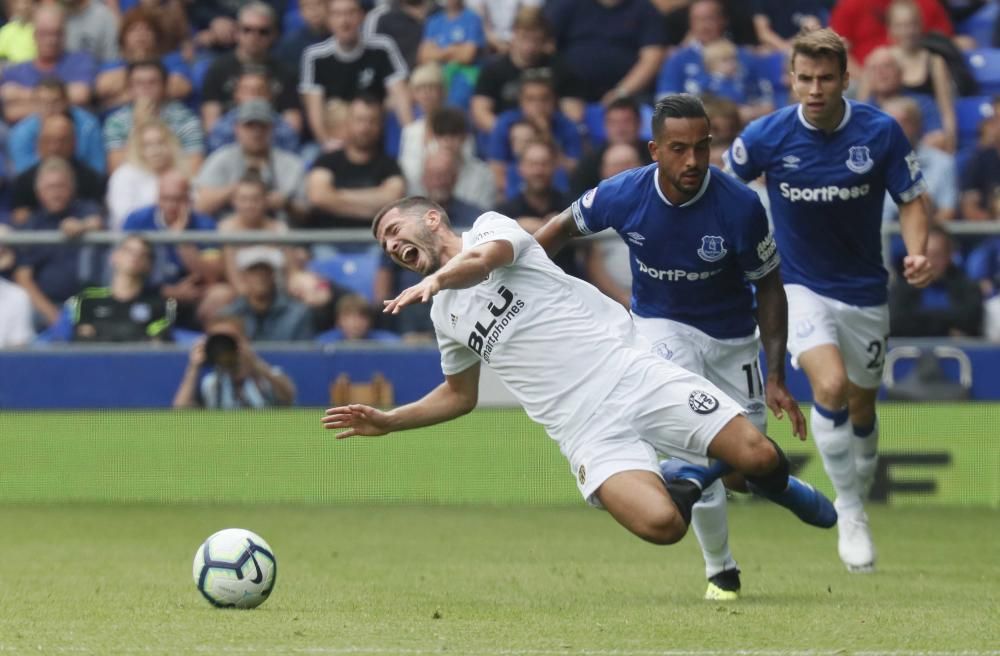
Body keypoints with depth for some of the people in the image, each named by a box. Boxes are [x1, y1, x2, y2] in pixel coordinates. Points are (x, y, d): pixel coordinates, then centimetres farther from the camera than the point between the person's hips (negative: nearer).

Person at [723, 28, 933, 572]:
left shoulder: (881, 133, -13)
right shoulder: (766, 136, -14)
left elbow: (911, 199, -2)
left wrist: (917, 252, -20)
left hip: (864, 291, 2)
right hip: (799, 286, -2)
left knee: (861, 407, 13)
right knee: (830, 384, -25)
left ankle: (859, 504, 38)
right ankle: (849, 512, -10)